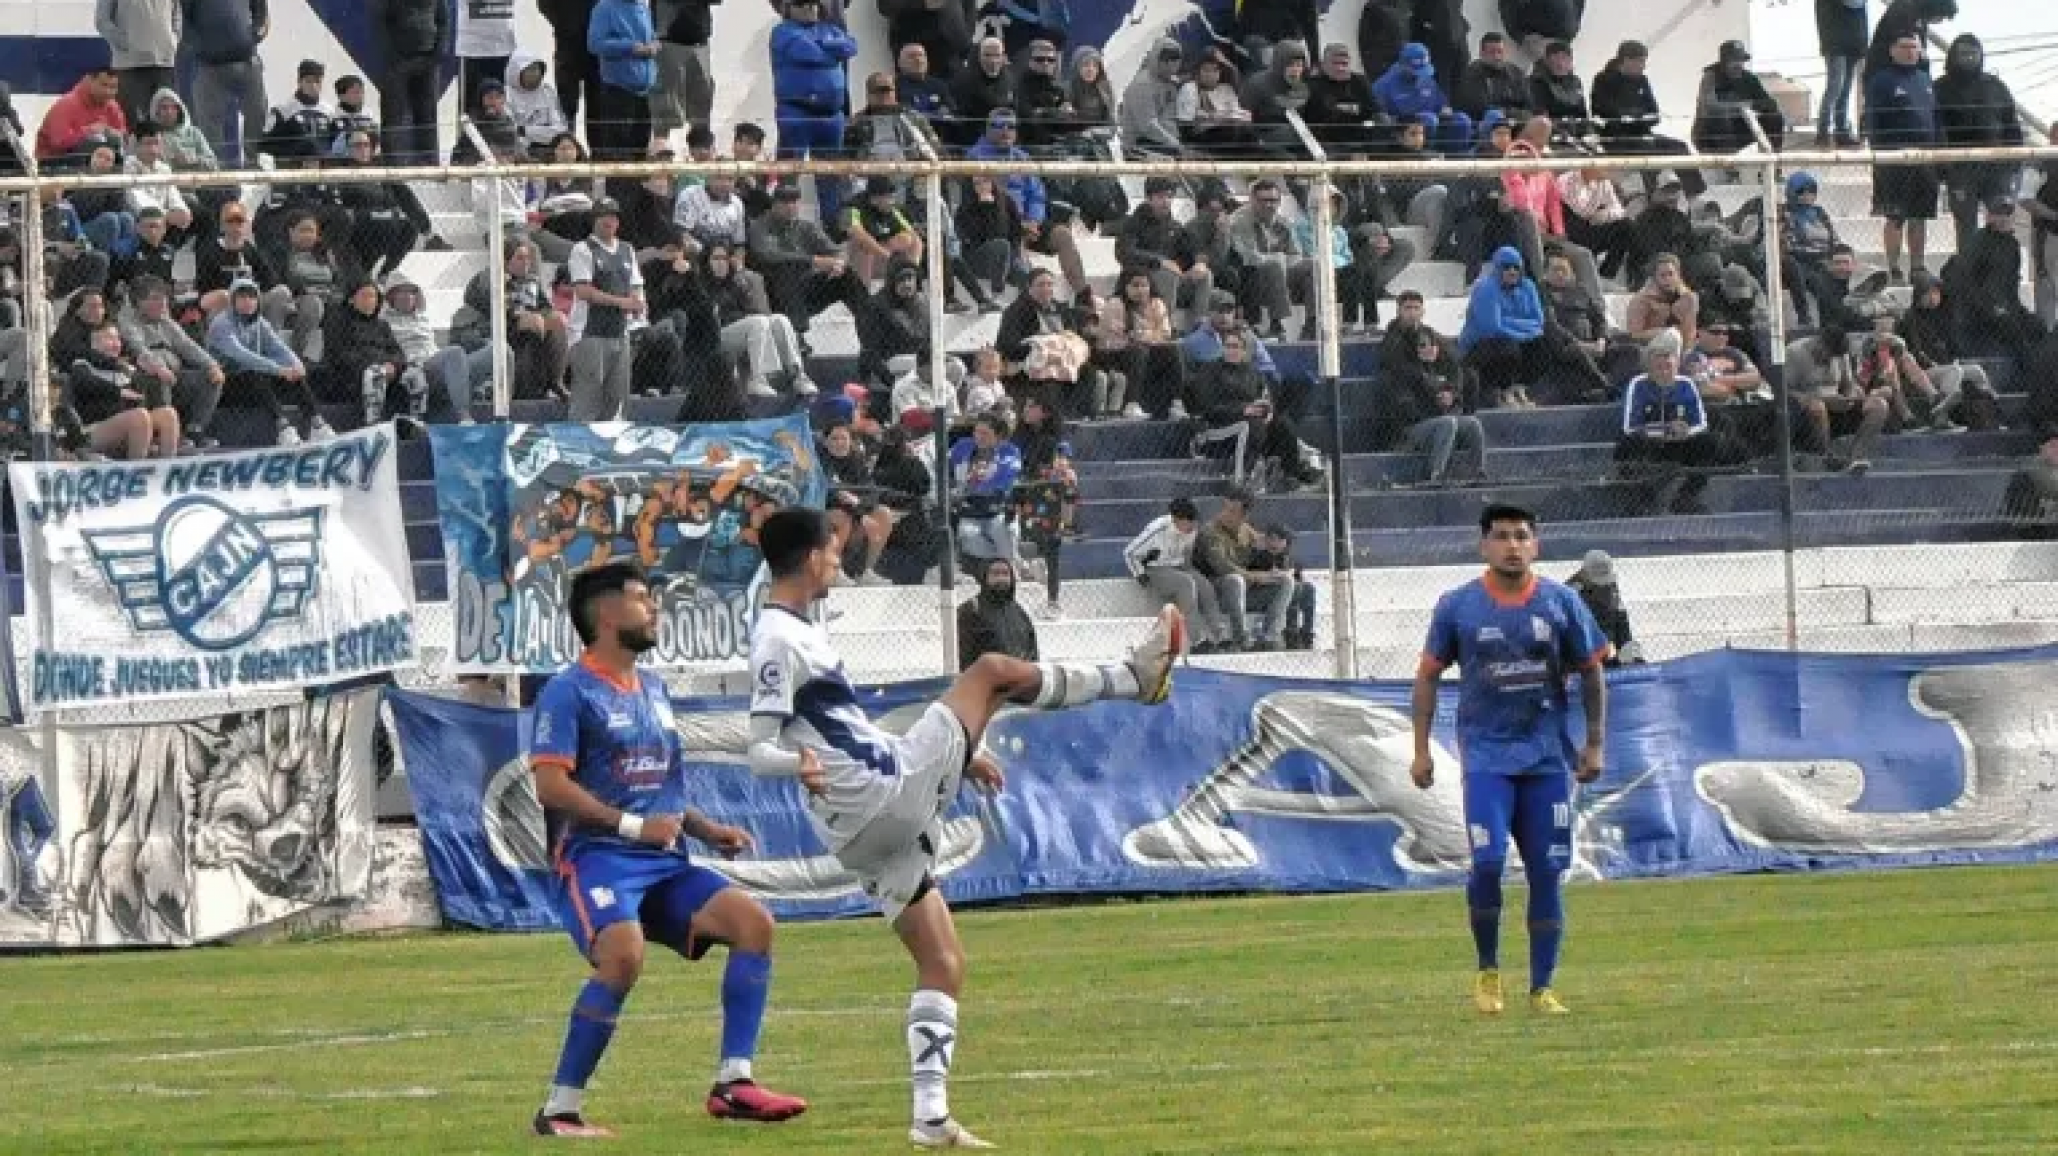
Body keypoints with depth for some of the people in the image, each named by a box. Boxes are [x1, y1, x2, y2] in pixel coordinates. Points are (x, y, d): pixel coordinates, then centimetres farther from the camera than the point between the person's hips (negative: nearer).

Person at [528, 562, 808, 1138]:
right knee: (624, 954, -34)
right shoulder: (570, 691, -4)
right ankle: (559, 1110, -23)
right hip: (596, 857, -8)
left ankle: (733, 1083, -12)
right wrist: (633, 826, -17)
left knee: (753, 919, -13)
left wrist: (707, 829, 13)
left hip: (665, 864, 8)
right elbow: (550, 784, -14)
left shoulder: (654, 690, 21)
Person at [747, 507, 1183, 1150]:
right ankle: (1133, 679, 18)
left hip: (873, 825, 10)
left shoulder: (799, 631, 19)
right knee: (993, 673, 0)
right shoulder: (778, 642, -14)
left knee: (942, 966, 12)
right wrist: (799, 763, -45)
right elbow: (760, 749, -20)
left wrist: (955, 754, 33)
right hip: (886, 794, -10)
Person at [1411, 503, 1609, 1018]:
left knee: (1547, 872, 1)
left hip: (1548, 756, 2)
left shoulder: (1561, 603, 3)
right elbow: (1428, 675, 7)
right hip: (1486, 754, -2)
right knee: (1487, 861, -15)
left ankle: (1542, 987, 8)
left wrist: (1595, 743, 4)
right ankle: (1488, 970, 5)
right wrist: (1421, 751, 3)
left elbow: (1591, 671, 10)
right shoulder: (1458, 606, 0)